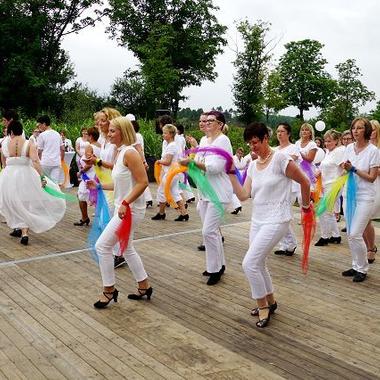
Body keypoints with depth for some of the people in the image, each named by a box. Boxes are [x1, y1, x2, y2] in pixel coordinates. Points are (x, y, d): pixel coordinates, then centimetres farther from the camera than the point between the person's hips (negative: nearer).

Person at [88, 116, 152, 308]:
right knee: (127, 249, 18)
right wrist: (99, 186, 14)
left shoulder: (129, 153, -17)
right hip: (122, 208, 10)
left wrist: (125, 203, -27)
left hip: (130, 210, -10)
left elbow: (143, 182, -23)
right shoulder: (119, 152, 11)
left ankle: (109, 289, 10)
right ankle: (144, 286, 31)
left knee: (102, 245, -5)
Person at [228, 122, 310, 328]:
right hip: (257, 220, 8)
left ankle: (263, 305, 8)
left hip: (276, 220, -8)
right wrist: (231, 174, -5)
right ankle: (270, 302, 38)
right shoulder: (252, 165, 8)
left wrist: (305, 205, 5)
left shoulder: (280, 159, -13)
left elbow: (304, 181, -6)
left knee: (249, 263, -13)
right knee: (258, 264, 17)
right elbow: (243, 195, 0)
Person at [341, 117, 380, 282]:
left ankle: (362, 269, 7)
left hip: (364, 197, -6)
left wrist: (354, 169, -16)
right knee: (350, 234, 9)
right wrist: (345, 167, -7)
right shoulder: (349, 148, 7)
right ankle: (356, 266, 24)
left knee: (355, 234, -10)